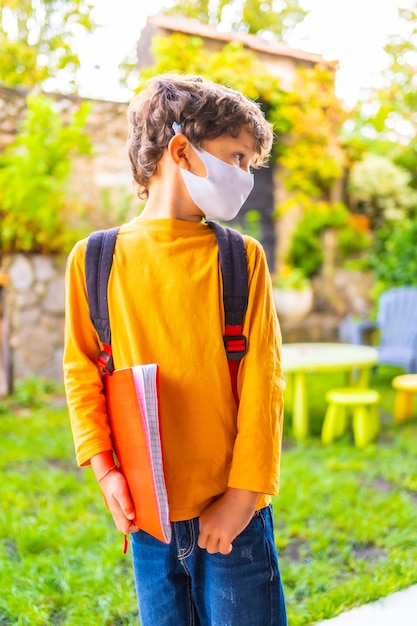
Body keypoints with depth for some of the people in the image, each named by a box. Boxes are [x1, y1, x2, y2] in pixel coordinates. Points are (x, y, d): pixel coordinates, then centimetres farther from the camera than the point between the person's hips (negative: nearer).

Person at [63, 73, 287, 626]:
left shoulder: (242, 258, -3)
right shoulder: (95, 259, -1)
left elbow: (261, 383, -5)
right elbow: (82, 373, 3)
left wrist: (243, 494, -8)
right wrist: (105, 470, -6)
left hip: (232, 513, 0)